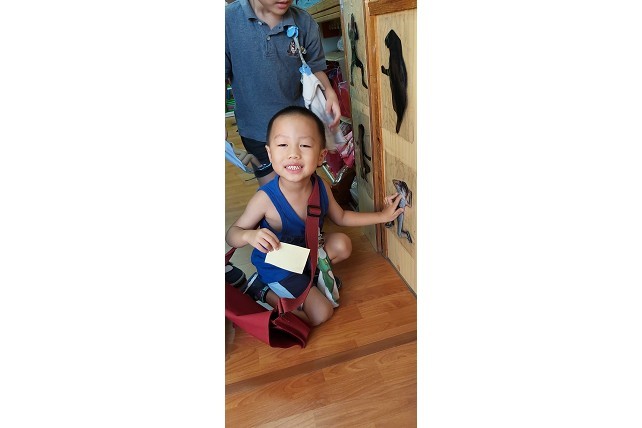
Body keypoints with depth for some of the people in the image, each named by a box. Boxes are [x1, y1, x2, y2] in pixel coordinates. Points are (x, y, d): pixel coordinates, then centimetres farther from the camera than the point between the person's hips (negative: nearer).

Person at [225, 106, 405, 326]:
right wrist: (250, 235, -44)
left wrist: (382, 216, 1)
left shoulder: (322, 187, -19)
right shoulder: (265, 199, -34)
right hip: (277, 265, -5)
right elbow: (231, 233, -20)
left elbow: (340, 217, 2)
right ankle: (264, 292, 8)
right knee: (321, 314, -5)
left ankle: (309, 273, 5)